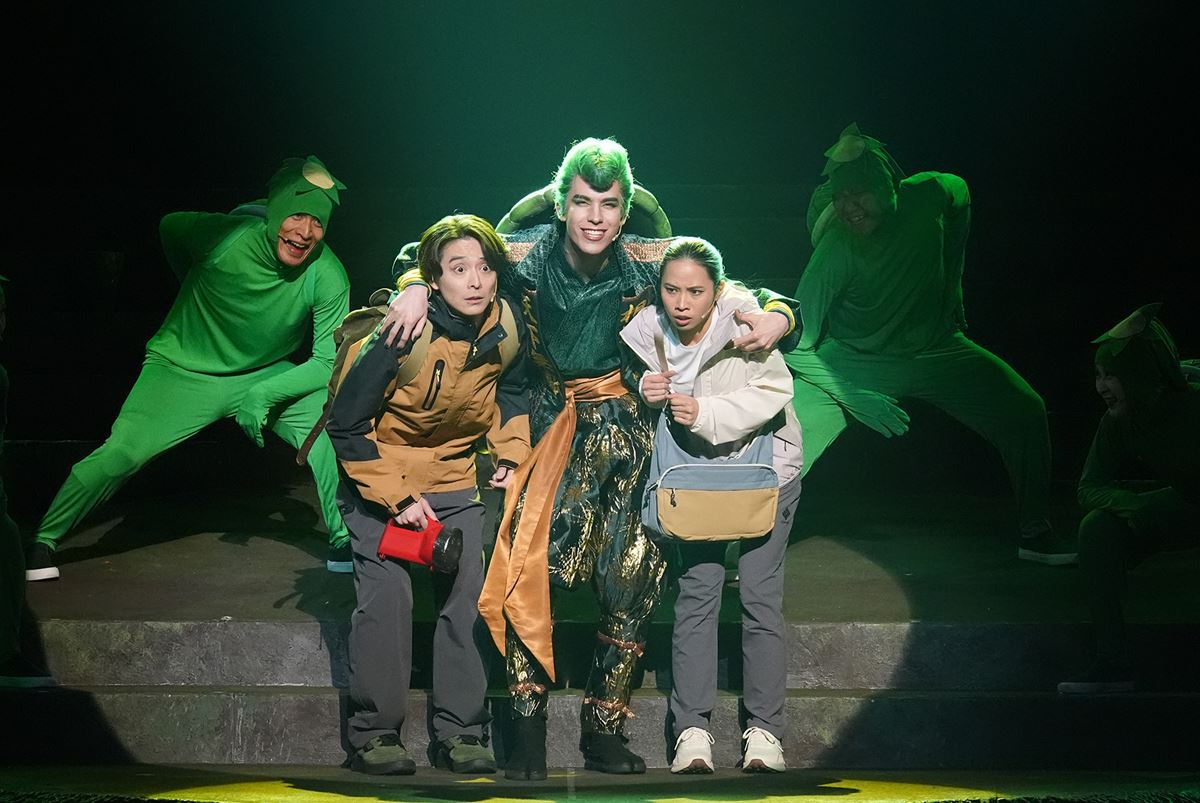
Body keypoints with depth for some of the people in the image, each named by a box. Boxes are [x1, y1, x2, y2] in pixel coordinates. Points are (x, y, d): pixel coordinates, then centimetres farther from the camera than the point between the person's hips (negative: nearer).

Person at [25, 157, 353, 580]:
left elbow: (329, 361, -16)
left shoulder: (328, 277, -23)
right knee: (122, 451, -18)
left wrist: (263, 394, -28)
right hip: (184, 370, -2)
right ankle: (43, 541, 1)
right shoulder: (224, 238, -26)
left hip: (267, 373, 2)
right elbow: (169, 228, -2)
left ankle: (344, 544, -2)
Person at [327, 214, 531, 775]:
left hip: (457, 478, 4)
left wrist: (511, 452, 0)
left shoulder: (506, 332, -11)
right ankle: (374, 735, -3)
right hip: (379, 475, -4)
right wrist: (397, 498, -18)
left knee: (469, 597, -4)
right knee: (386, 597, -13)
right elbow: (347, 426, -18)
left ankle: (461, 733, 5)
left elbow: (513, 391, 14)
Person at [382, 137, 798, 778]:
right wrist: (415, 287, -21)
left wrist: (776, 314, -21)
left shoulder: (647, 262, -11)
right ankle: (527, 728, -5)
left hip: (625, 429, 1)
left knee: (633, 582, 0)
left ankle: (603, 730, 16)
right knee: (526, 568, -15)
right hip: (550, 424, -1)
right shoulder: (531, 254, -12)